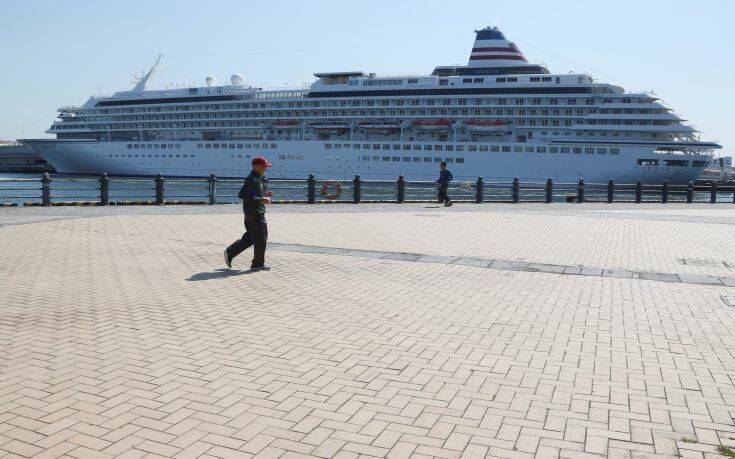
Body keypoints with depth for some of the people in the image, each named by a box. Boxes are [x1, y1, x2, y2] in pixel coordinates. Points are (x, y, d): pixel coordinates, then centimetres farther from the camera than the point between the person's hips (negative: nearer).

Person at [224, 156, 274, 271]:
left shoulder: (260, 178, 14)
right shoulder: (252, 179, -16)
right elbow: (241, 194, -23)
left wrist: (265, 194, 7)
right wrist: (259, 200, -25)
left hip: (258, 212, 10)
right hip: (255, 213, -10)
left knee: (249, 238, 16)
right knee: (261, 239, -1)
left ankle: (229, 253, 19)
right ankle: (258, 264, 9)